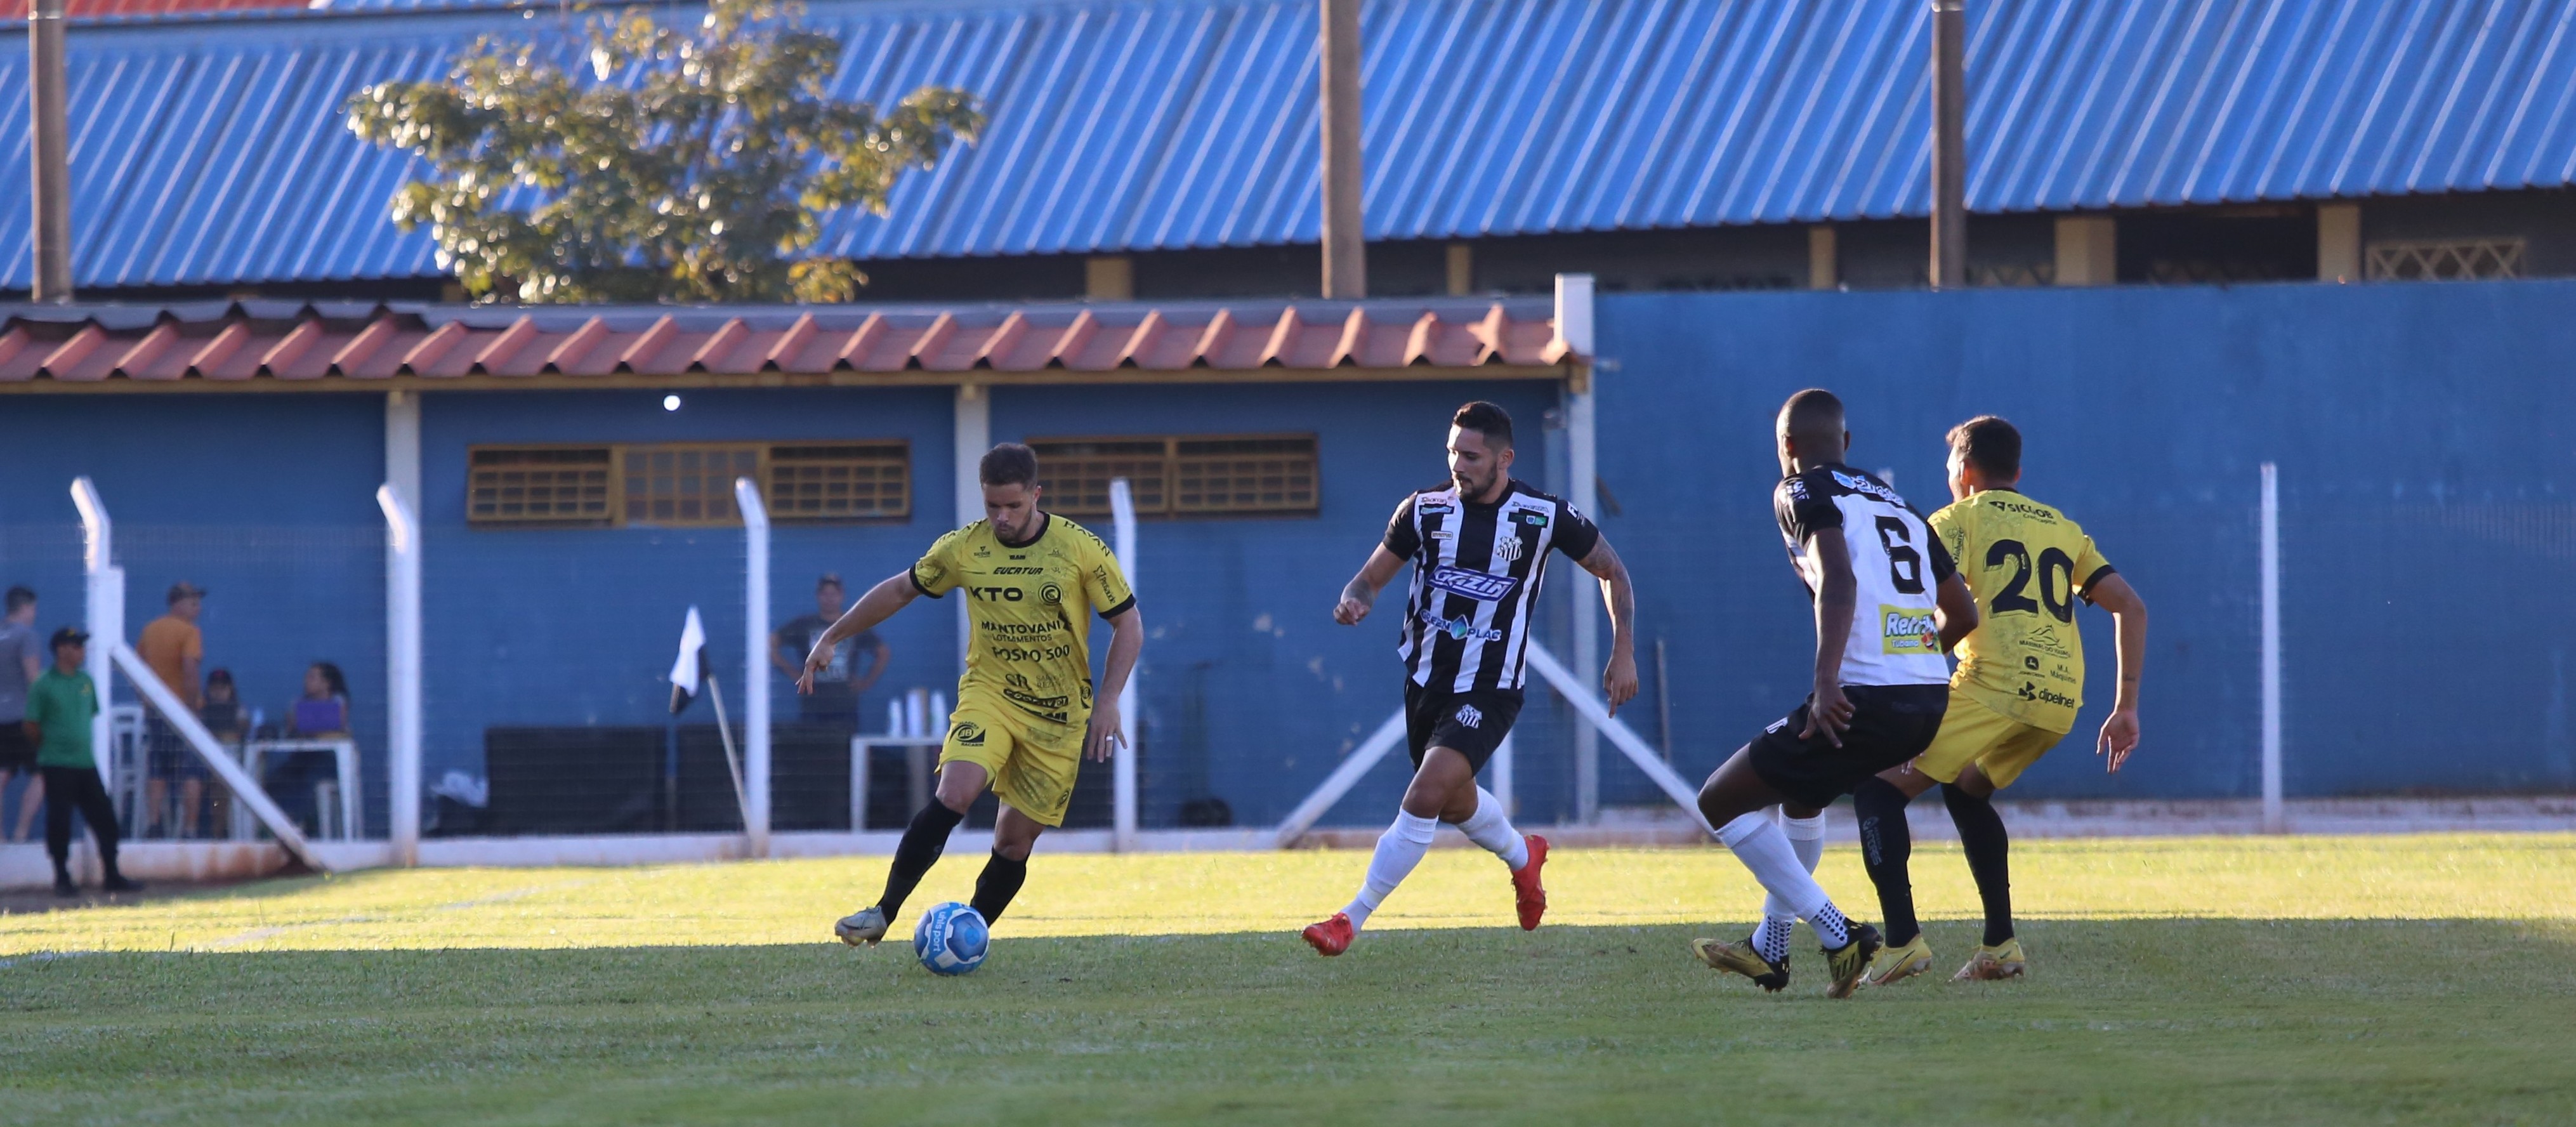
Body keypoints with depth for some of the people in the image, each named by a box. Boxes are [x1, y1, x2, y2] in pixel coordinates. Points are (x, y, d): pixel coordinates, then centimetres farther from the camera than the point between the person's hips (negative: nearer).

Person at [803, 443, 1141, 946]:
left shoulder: (1080, 549, -10)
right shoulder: (964, 548, -5)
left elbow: (1128, 625, -3)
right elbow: (900, 589, 11)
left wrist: (1107, 702, -13)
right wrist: (832, 638, 12)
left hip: (1058, 713, 0)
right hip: (989, 692, 0)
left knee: (1016, 840, 0)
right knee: (954, 794, -24)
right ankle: (884, 912, -20)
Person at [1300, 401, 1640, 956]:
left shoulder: (1545, 516, -9)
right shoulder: (1425, 509, -2)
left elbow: (1613, 573, 6)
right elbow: (1372, 576, 6)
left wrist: (1624, 655, -1)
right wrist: (1353, 600, -19)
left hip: (1490, 690, -5)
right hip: (1427, 681, 5)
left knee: (1424, 797, -21)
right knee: (1455, 803, 21)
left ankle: (1352, 919, -16)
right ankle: (1523, 857, 54)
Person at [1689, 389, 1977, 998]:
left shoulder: (1804, 491, 1)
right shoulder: (1897, 505, 23)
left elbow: (1839, 582, -18)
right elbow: (1962, 614, 25)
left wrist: (1827, 682, -25)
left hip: (1866, 698, -8)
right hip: (1932, 698, 8)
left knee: (1722, 801, 4)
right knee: (1800, 794, 33)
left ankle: (1837, 935, -4)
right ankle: (1769, 951, 36)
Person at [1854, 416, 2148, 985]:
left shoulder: (1957, 520, 10)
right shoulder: (2064, 529, 26)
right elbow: (2131, 607, 18)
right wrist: (2126, 708, 19)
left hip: (1994, 684, -6)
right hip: (2061, 700, 6)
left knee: (1877, 788, 1)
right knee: (1966, 792, 30)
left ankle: (1903, 939, -16)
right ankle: (2001, 944, 21)